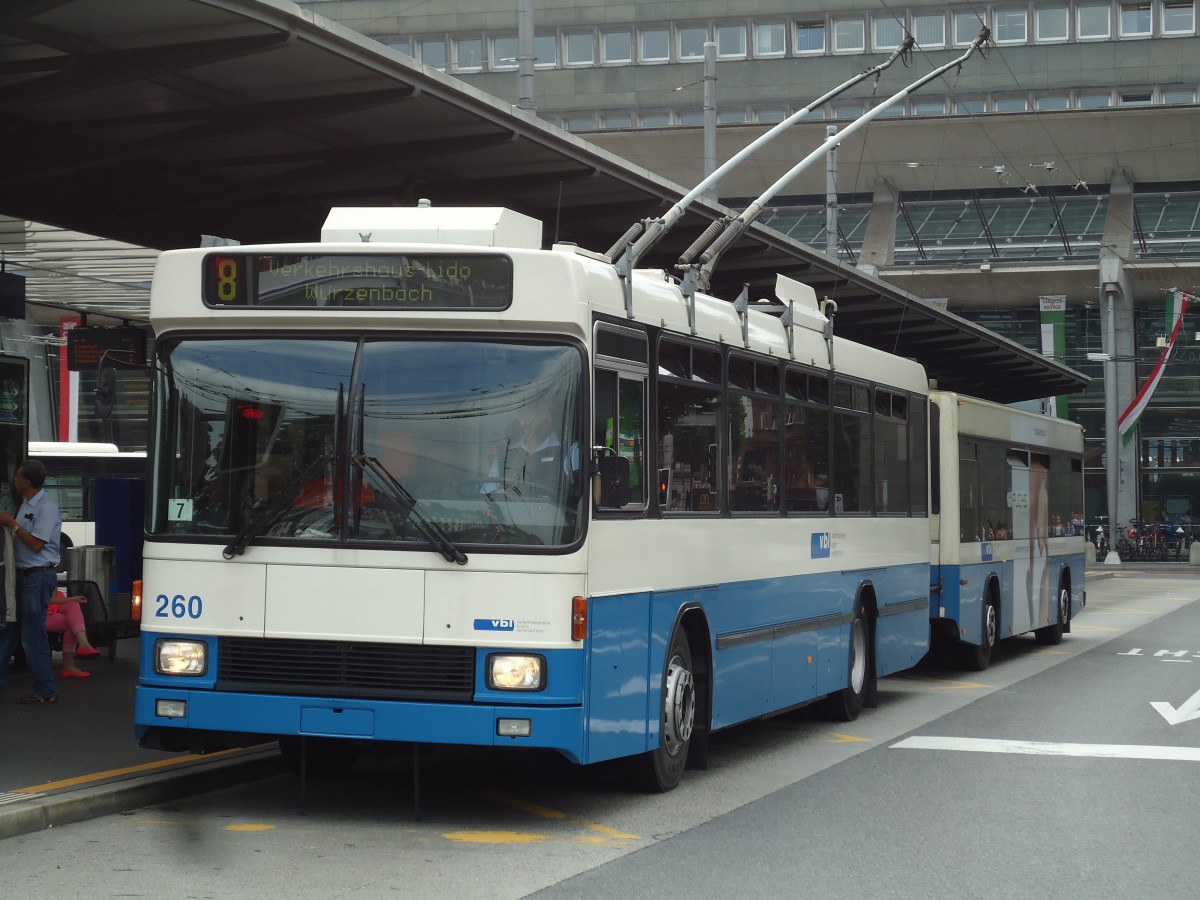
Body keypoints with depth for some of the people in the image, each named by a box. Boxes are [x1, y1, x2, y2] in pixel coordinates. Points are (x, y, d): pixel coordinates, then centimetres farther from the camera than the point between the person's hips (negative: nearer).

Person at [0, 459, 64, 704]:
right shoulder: (26, 504, 13)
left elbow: (36, 544, -18)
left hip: (38, 576, -10)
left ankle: (45, 692, 4)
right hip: (24, 574, 10)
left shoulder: (46, 507, -15)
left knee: (33, 636, -4)